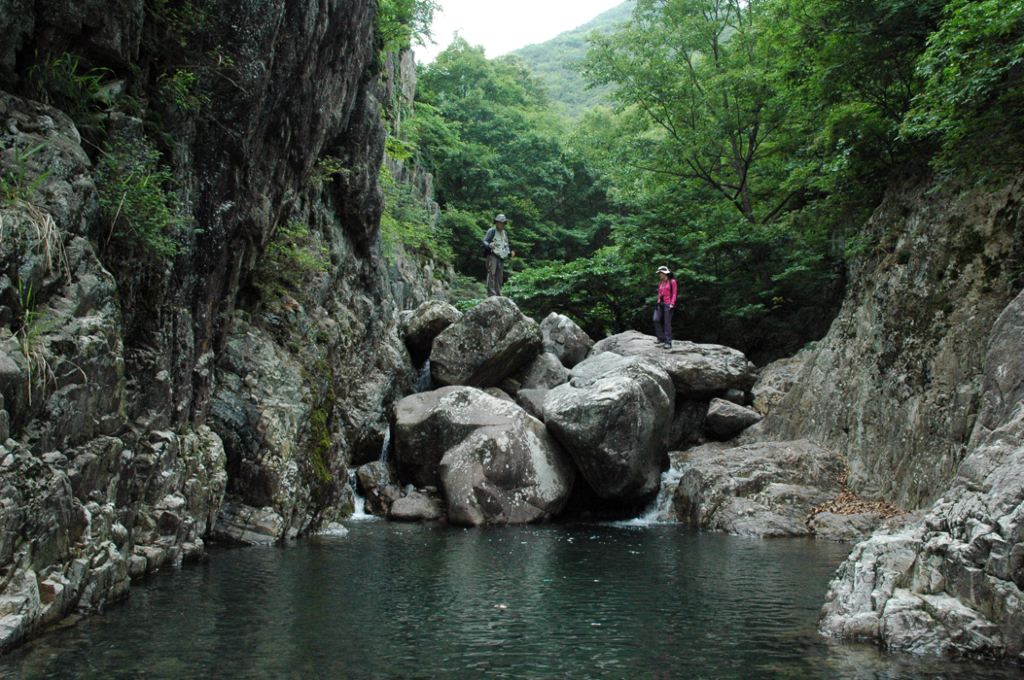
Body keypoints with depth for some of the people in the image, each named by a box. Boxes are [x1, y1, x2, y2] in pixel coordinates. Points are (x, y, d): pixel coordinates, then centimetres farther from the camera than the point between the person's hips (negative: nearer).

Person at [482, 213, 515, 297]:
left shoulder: (505, 233, 24)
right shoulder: (492, 231, 2)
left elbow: (506, 245, 30)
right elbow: (484, 241, -5)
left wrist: (510, 253, 12)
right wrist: (489, 245, -26)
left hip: (502, 257, 7)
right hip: (493, 255, -7)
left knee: (500, 276, 4)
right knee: (491, 273, -16)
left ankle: (498, 294, 7)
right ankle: (491, 294, -20)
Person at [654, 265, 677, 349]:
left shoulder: (672, 282, 1)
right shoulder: (660, 284, 18)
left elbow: (674, 294, -3)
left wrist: (672, 304, -13)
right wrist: (658, 303, 7)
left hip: (668, 304, -6)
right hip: (661, 304, 6)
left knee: (667, 323, -7)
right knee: (656, 320, -9)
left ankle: (668, 342, -4)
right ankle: (661, 338, 0)